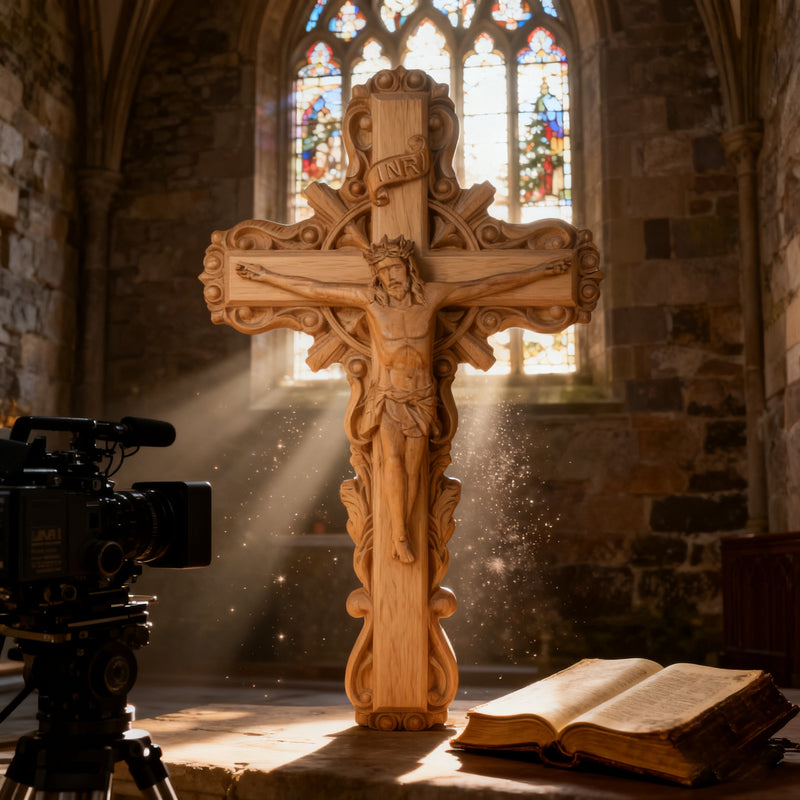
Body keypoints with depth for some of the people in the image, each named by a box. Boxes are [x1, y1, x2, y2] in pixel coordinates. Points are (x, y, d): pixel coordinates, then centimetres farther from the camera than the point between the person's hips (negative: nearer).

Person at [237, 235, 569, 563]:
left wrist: (541, 271, 3)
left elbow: (489, 285, 1)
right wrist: (264, 275, 1)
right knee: (393, 460, -20)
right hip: (386, 397, -1)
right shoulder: (369, 297, -6)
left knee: (412, 469, -4)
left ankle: (398, 538, 8)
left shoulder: (432, 294, -4)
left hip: (420, 399, 1)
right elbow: (313, 288, -1)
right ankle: (400, 536, -11)